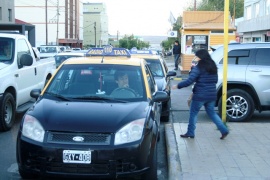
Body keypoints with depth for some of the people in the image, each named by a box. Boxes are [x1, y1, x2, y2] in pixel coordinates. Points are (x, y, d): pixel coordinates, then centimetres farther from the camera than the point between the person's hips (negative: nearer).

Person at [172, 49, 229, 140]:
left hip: (200, 95, -7)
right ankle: (224, 130, 11)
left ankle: (190, 133, 14)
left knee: (193, 113, 8)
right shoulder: (213, 67, 8)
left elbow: (189, 81, -19)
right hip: (212, 95, 7)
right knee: (212, 113, 18)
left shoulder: (198, 68, -13)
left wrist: (178, 86, -9)